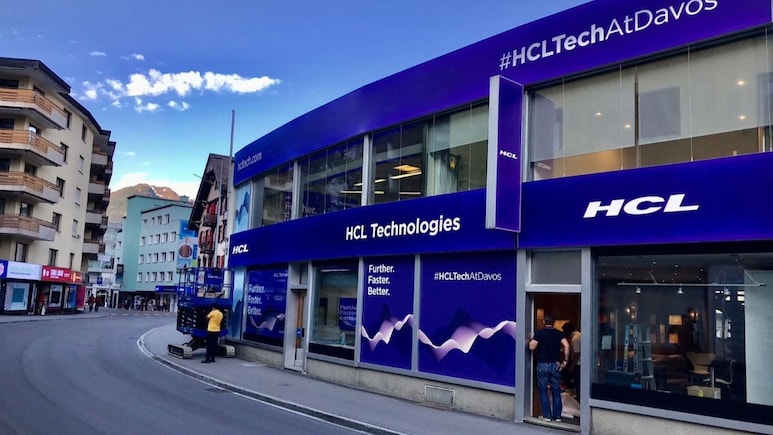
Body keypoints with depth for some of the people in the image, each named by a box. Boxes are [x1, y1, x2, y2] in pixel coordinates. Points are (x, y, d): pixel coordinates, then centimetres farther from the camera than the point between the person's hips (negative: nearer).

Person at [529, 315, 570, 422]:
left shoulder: (539, 333, -3)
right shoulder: (559, 333, 4)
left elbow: (532, 347, -7)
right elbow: (566, 346, -10)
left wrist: (531, 340, 12)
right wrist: (565, 360, -3)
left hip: (542, 365, -2)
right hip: (555, 365, 2)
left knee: (543, 390, 7)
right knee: (556, 391, 10)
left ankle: (547, 415, 6)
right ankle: (557, 416, 11)